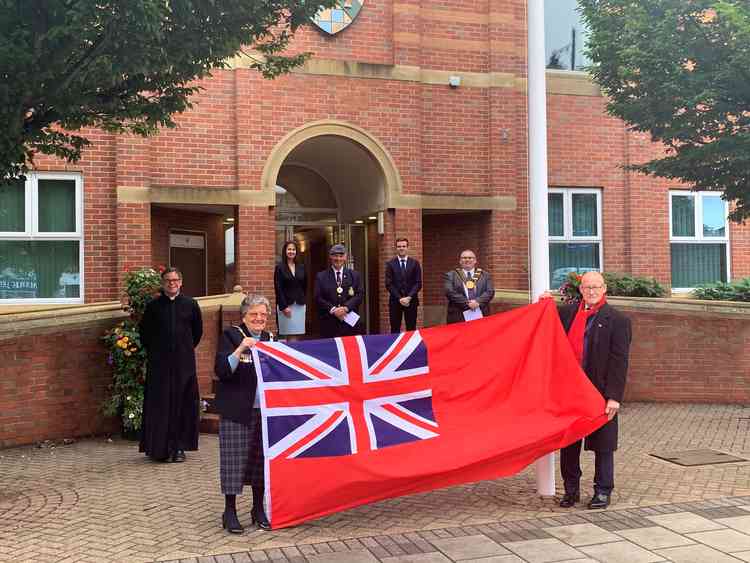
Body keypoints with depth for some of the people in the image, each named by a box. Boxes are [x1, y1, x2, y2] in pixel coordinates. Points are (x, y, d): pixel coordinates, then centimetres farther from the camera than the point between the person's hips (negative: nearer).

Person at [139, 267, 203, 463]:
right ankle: (159, 448, 8)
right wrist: (152, 350, 9)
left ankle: (179, 447, 11)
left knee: (183, 403, 2)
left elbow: (198, 330, 14)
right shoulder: (154, 306, 2)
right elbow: (144, 331, 13)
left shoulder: (190, 304, 3)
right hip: (160, 362, -1)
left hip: (184, 361, 1)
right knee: (160, 404, 0)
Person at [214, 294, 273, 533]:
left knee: (261, 459, 9)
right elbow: (221, 370, -14)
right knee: (235, 458, -1)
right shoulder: (231, 336, -2)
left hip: (265, 410, 4)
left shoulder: (270, 338, 12)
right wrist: (240, 350, -26)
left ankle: (258, 509, 22)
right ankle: (229, 511, 10)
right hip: (236, 411, -4)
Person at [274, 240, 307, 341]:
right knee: (291, 337, -7)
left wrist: (302, 299, 9)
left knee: (297, 336, 0)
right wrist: (284, 306, -13)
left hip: (300, 305, 4)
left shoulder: (301, 267, 11)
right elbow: (278, 288, -6)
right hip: (286, 305, -4)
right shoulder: (280, 267, -1)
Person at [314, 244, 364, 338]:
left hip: (351, 322, 1)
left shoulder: (354, 275, 12)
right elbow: (318, 298, 1)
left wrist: (346, 307, -13)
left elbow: (359, 295, 3)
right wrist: (333, 310, -13)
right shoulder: (321, 276, 8)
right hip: (329, 324, -1)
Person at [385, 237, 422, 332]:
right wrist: (399, 298, -11)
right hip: (395, 301, 0)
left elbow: (418, 283, 1)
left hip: (411, 301, 1)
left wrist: (409, 297, -11)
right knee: (395, 330, 1)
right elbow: (389, 284, -1)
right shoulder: (390, 264, 4)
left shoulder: (415, 263, 6)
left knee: (411, 330, 2)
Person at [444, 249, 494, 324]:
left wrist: (478, 302, -12)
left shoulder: (484, 275, 15)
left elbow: (490, 292, 5)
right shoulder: (451, 275, 9)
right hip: (458, 317, -2)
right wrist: (467, 303, -14)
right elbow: (450, 292, -4)